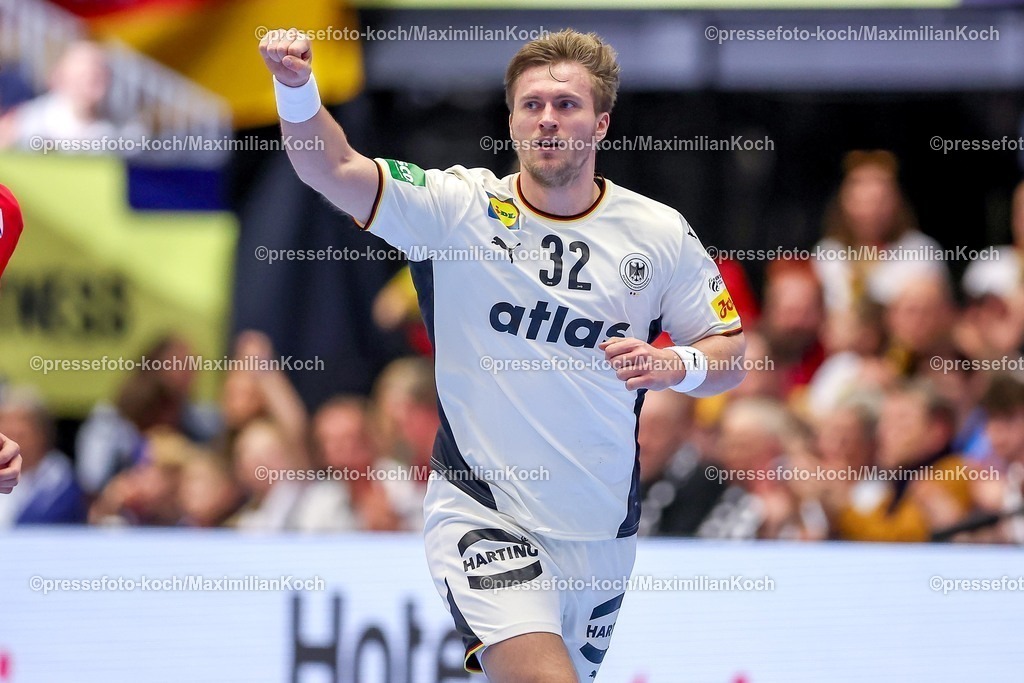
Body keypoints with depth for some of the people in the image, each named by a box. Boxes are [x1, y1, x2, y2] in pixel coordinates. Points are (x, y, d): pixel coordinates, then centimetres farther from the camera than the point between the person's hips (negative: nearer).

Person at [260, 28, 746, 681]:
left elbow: (732, 356, 8)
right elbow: (334, 168, -17)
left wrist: (677, 366, -15)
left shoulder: (661, 234, 1)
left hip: (603, 530, 4)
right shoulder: (458, 207, -6)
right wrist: (298, 90, -36)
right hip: (479, 513, -4)